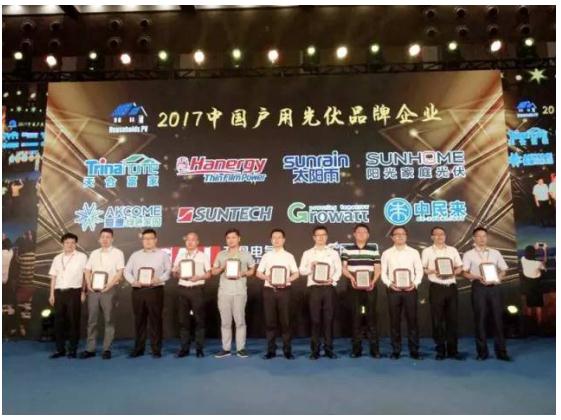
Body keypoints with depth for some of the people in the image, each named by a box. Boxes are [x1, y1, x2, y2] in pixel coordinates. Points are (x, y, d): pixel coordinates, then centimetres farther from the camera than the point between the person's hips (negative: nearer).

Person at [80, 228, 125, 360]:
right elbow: (87, 271, 15)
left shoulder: (117, 253, 1)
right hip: (93, 290, 4)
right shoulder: (94, 253, 16)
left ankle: (107, 349, 6)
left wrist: (109, 285, -17)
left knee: (108, 320, 0)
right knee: (92, 320, 6)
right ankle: (90, 349, 13)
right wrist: (89, 284, -2)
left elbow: (120, 273, -6)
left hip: (108, 289, -4)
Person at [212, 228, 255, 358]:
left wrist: (242, 274, -10)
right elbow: (214, 271, 14)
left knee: (240, 320, -1)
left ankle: (241, 348, 7)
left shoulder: (246, 254, 5)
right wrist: (222, 267, -6)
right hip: (224, 292, 2)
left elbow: (252, 270, 8)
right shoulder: (221, 255, 11)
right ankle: (226, 348, 13)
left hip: (240, 292, -2)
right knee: (225, 321, 5)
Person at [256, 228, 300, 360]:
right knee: (270, 321, 4)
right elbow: (258, 273, 9)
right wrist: (267, 278, -12)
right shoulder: (266, 256, 9)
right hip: (269, 290, 1)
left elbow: (296, 273, 5)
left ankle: (287, 350, 9)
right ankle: (271, 350, 12)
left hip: (284, 290, -1)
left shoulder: (289, 256, 7)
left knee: (285, 321, 1)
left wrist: (287, 280, -14)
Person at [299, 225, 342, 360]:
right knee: (315, 319, 0)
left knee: (329, 318, 2)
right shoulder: (307, 253, 9)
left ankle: (328, 348, 11)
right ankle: (315, 350, 7)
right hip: (314, 288, 0)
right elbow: (302, 270, 5)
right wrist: (311, 267, -13)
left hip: (329, 287, 1)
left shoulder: (333, 253, 11)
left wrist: (332, 279, -12)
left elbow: (339, 270, 5)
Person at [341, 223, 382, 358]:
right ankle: (356, 348, 11)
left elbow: (378, 269, 4)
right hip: (354, 287, 0)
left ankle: (374, 348, 8)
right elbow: (344, 268, 2)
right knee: (355, 316, 3)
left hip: (370, 287, 0)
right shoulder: (347, 249, 6)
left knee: (371, 315, 1)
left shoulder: (374, 249, 7)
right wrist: (351, 277, -17)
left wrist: (373, 281, -12)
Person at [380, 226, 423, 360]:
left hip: (410, 289, 0)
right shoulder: (386, 253, 6)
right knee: (394, 320, 5)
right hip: (393, 290, 0)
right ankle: (396, 350, 15)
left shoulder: (414, 252, 6)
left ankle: (414, 350, 12)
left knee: (412, 320, 2)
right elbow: (383, 272, 4)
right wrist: (389, 284, -12)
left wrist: (415, 283, -12)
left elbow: (419, 271, 4)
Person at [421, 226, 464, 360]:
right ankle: (440, 350, 10)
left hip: (451, 287, 2)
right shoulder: (427, 251, 5)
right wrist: (433, 271, -16)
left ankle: (453, 350, 13)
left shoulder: (452, 250, 13)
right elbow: (423, 269, 3)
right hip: (436, 288, -2)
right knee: (437, 319, 1)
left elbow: (460, 267, 13)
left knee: (452, 318, 5)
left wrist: (453, 272, -8)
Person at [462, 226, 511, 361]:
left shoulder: (495, 253, 14)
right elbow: (465, 273, -1)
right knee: (480, 319, 1)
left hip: (494, 287, 2)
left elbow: (503, 270, 13)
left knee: (498, 318, 2)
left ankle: (501, 351, 10)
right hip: (478, 287, -2)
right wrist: (478, 277, -18)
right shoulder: (469, 254, 6)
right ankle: (482, 351, 8)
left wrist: (496, 279, -7)